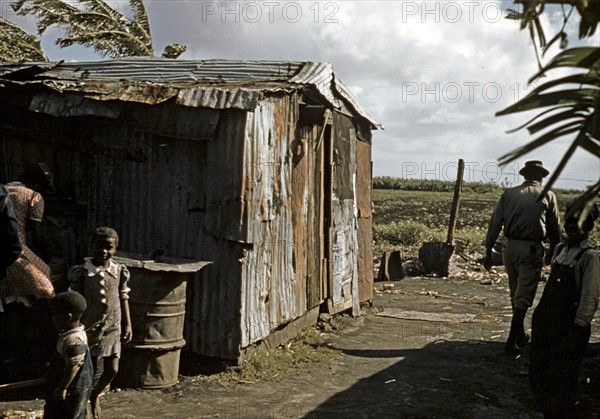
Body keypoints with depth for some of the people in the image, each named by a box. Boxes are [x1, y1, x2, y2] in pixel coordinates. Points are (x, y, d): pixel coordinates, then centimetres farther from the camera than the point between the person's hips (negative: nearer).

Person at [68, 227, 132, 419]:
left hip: (112, 328, 4)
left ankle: (94, 396, 38)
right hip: (89, 329, -3)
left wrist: (127, 324, 7)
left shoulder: (120, 271, -1)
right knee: (90, 371, 5)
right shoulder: (81, 273, -11)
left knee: (112, 369, 9)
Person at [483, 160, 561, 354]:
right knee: (524, 295, 0)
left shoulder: (509, 194, 8)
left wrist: (488, 251, 6)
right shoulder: (548, 196, 4)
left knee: (516, 293, 18)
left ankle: (520, 335, 32)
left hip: (510, 246, 3)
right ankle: (511, 340, -4)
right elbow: (554, 229, 5)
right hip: (532, 248, -3)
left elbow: (495, 223, 4)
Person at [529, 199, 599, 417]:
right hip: (545, 324, 7)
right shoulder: (560, 249, 9)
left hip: (569, 328, -7)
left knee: (559, 383, 1)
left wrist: (574, 335, -16)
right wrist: (539, 317, 15)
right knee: (537, 377, 15)